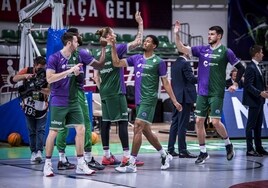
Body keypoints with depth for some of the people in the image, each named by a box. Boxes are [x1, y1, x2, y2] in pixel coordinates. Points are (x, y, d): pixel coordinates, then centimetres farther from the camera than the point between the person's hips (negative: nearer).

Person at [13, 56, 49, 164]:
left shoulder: (46, 74, -11)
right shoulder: (27, 71, -4)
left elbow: (49, 90, -19)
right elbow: (14, 79, -11)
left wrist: (40, 89, -38)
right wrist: (24, 76, -29)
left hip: (41, 107, -2)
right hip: (29, 106, 2)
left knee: (41, 130, -8)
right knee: (31, 131, 5)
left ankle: (39, 151, -14)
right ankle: (34, 152, 8)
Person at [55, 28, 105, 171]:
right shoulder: (81, 53, -7)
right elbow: (99, 65, -4)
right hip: (77, 92, -6)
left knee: (63, 125, 7)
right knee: (85, 124, -2)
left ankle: (62, 159, 8)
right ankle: (88, 159, -4)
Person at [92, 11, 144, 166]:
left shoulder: (99, 53, 12)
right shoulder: (116, 49, -8)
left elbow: (96, 76, 14)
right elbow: (138, 42, -12)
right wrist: (140, 24, -6)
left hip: (104, 93, 7)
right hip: (117, 93, -7)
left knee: (106, 122, 6)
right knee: (123, 122, -6)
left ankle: (107, 156, 8)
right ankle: (127, 156, -9)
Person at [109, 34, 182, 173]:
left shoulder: (159, 62, -3)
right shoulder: (136, 58, 12)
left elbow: (165, 83, 0)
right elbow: (117, 63, 9)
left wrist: (174, 101, -3)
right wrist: (113, 46, -1)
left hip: (149, 99, -7)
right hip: (139, 99, 7)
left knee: (138, 127, -15)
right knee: (146, 131, 13)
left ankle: (131, 163, -14)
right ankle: (165, 156, 29)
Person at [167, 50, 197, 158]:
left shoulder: (174, 64, 13)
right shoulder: (185, 64, -12)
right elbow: (191, 78, -19)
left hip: (176, 97, 8)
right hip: (185, 97, -8)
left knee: (175, 123, 11)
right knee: (182, 124, -7)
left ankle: (170, 149, 13)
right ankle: (182, 151, -5)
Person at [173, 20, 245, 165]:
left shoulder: (225, 52, -3)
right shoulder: (202, 50, 8)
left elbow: (241, 68, 3)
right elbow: (182, 49, 1)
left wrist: (235, 84, -1)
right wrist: (176, 34, -10)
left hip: (216, 93, -5)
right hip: (202, 92, 5)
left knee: (215, 122, -10)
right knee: (199, 121, 2)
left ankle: (228, 144, 16)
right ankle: (203, 152, 13)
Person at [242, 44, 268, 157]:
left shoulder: (256, 67, 14)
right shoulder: (251, 67, -16)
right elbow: (248, 85, -23)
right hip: (253, 101, -10)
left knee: (258, 125, 14)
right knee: (251, 125, -4)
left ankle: (259, 148, 21)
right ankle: (250, 149, 0)